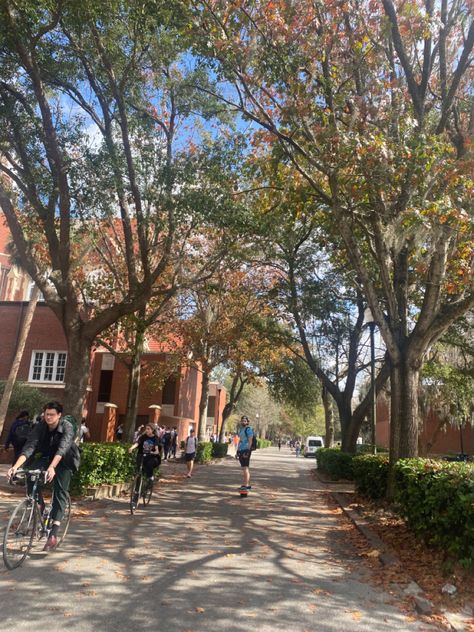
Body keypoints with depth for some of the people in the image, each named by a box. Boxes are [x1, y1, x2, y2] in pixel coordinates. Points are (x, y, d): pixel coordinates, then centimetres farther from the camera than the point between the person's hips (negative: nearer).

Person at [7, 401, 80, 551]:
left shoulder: (67, 427, -27)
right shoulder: (40, 427, -18)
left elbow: (62, 449, -40)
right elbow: (29, 447, -27)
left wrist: (52, 468, -56)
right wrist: (15, 466, -42)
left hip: (65, 461, -3)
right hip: (47, 458, 3)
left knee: (60, 491, -15)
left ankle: (53, 534, -15)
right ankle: (39, 505, -5)